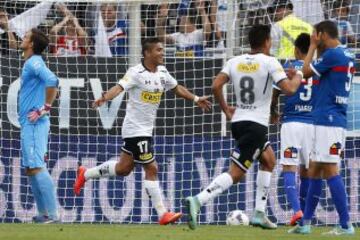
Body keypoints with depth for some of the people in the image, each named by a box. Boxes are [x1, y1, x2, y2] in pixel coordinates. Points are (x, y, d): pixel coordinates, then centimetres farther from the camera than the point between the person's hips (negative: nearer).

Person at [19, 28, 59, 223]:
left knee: (36, 168, -14)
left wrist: (45, 108, -22)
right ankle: (44, 213, 14)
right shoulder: (31, 63, 17)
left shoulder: (34, 63, -12)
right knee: (31, 169, 12)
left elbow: (52, 81, -28)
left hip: (34, 124, -10)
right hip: (29, 125, 10)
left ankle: (52, 214, -16)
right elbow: (51, 84, 28)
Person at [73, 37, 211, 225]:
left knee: (123, 168, 18)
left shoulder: (162, 72, 8)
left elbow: (176, 88, 26)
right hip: (136, 130, -9)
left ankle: (85, 174, 37)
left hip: (147, 129, 9)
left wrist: (195, 99, 27)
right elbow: (120, 87, -31)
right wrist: (105, 97, -49)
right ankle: (162, 214, -4)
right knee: (151, 169, -8)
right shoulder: (136, 73, -17)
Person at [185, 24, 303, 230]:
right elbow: (289, 89, -15)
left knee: (269, 160, 26)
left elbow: (216, 85, -1)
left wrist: (226, 109, 12)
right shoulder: (269, 62, -8)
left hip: (238, 121, 8)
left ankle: (260, 213, 21)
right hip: (256, 125, -8)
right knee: (236, 173, -11)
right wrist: (297, 76, 6)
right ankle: (198, 201, -29)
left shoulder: (235, 62, 7)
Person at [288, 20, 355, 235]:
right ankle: (305, 223, 17)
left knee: (330, 170, -10)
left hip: (328, 120, -10)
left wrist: (313, 46, 7)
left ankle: (346, 225, -13)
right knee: (315, 170, 14)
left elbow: (306, 72, -3)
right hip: (335, 120, 10)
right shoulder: (348, 56, 15)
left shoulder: (333, 54, -13)